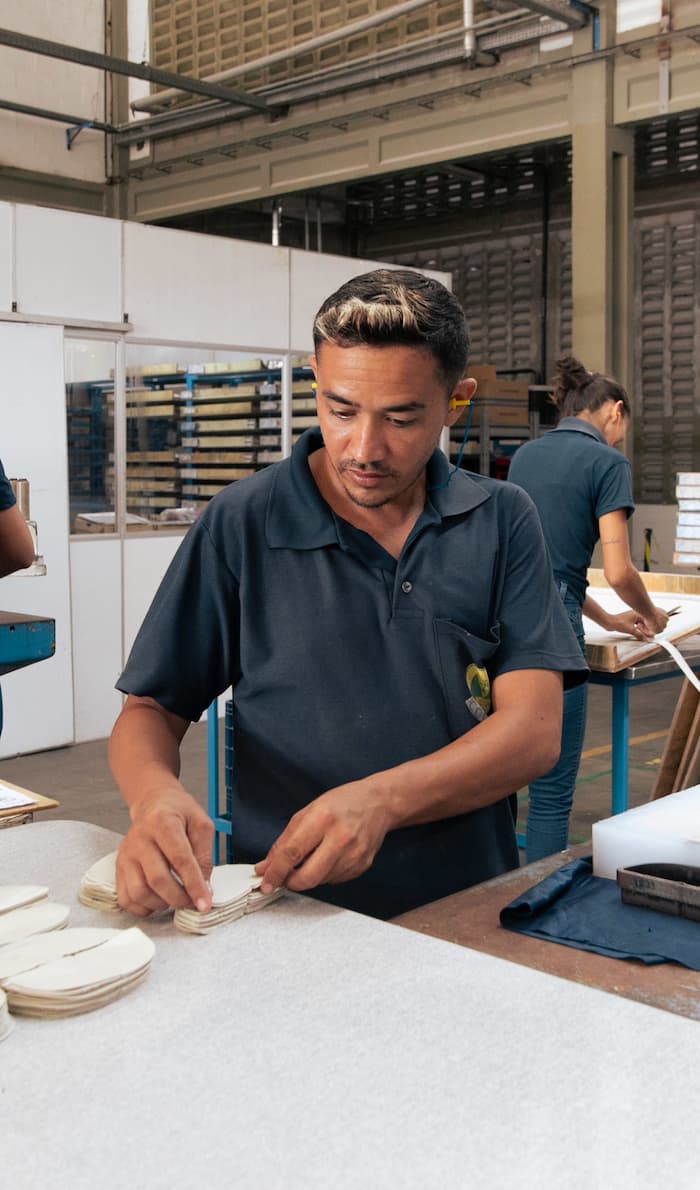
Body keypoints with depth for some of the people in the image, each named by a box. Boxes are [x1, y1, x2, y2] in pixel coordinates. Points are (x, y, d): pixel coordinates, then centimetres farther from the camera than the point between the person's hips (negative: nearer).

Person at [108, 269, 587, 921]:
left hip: (471, 910, 1)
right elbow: (150, 711, 4)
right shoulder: (240, 526, -1)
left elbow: (533, 730, -5)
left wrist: (381, 800, -22)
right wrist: (154, 794, -19)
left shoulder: (503, 522, 2)